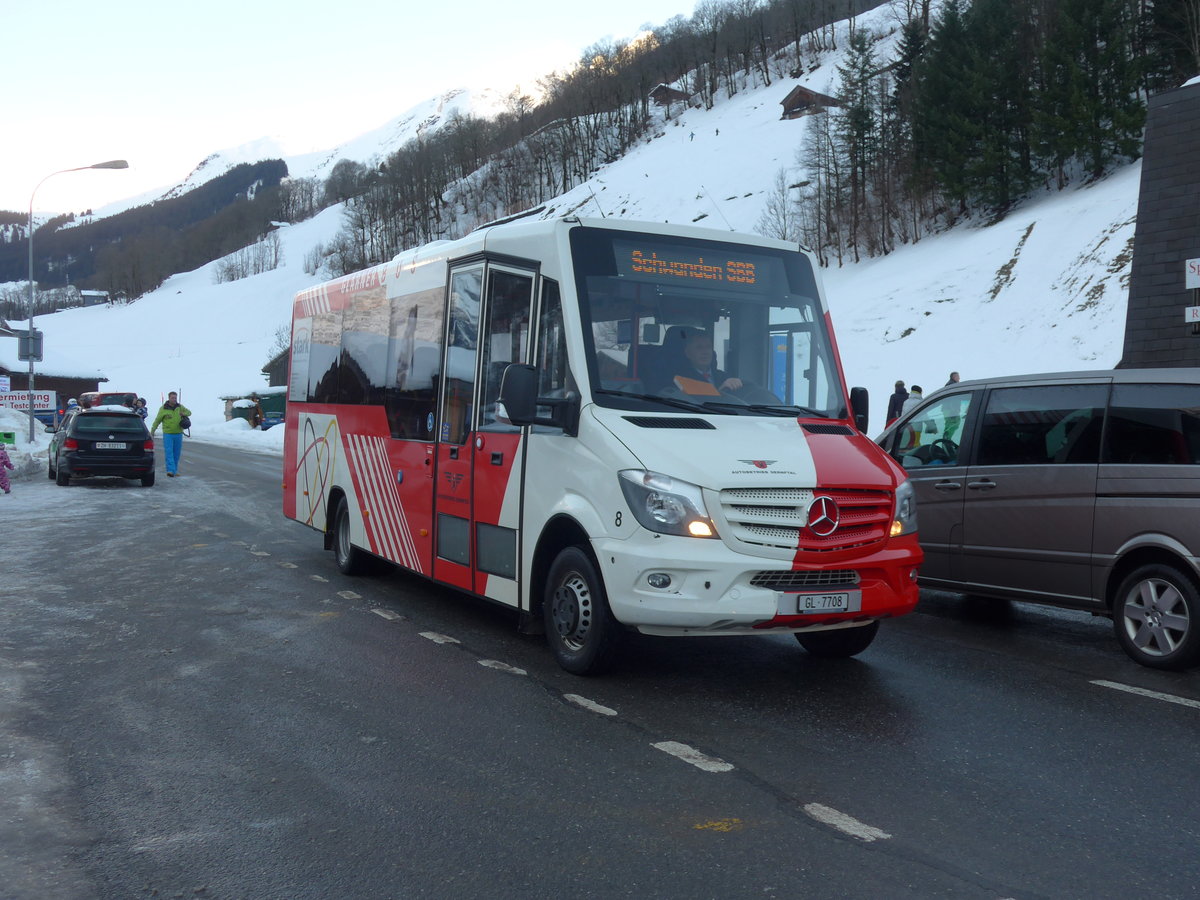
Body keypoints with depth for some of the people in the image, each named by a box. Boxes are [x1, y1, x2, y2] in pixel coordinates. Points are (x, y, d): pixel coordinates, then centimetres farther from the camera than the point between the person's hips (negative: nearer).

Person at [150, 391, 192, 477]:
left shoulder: (180, 407, 6)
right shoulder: (163, 408, -2)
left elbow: (189, 412, 18)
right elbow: (157, 420, 0)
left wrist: (184, 413, -6)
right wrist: (152, 431, -8)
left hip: (178, 434, 3)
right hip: (167, 434, -3)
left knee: (177, 453, 9)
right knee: (169, 452, -13)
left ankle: (175, 470, 20)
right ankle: (171, 470, -19)